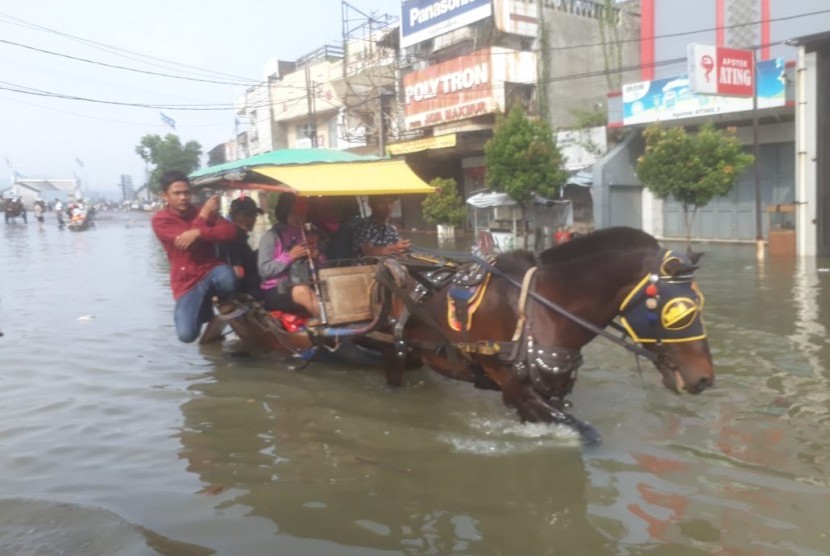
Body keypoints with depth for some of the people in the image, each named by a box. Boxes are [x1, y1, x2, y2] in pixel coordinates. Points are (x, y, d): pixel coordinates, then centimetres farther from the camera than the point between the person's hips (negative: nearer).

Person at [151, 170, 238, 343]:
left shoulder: (202, 210, 3)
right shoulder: (160, 220, -4)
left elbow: (230, 232, -13)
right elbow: (184, 242, -18)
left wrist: (198, 232, -26)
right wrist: (204, 216, -12)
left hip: (210, 270, 1)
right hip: (186, 282, -1)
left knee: (226, 278, -39)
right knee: (186, 335, -19)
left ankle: (223, 301, -1)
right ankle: (203, 307, 16)